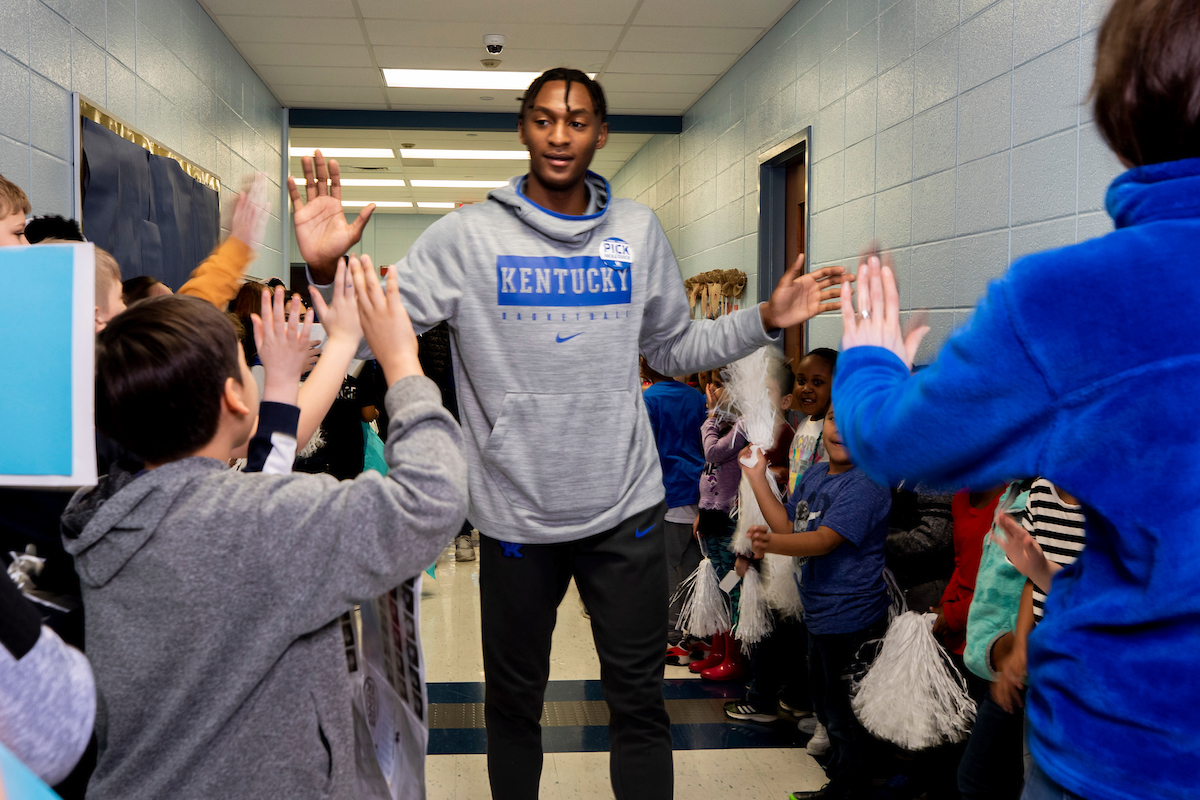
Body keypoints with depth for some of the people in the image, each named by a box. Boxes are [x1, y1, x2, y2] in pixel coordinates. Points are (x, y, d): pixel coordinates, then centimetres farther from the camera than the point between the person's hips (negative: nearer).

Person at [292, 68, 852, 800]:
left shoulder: (638, 230, 5)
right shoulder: (469, 235, -4)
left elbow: (675, 348, 12)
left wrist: (766, 320, 1)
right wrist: (328, 270, -29)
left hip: (627, 507, 2)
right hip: (516, 512, -1)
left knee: (640, 699, 13)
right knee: (513, 702, 17)